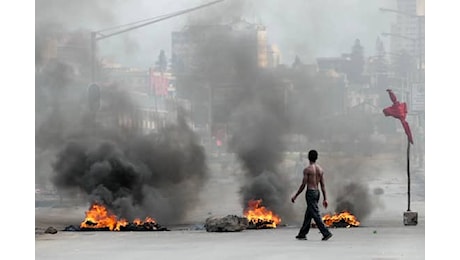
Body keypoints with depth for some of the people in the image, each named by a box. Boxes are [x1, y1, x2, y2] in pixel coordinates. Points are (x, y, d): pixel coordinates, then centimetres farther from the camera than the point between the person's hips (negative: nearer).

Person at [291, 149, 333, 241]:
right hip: (317, 192, 8)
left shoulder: (307, 170, -12)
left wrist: (295, 196, -3)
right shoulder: (320, 169, 7)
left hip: (310, 192, -8)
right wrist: (325, 199, 9)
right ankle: (302, 234, 23)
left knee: (315, 214, -7)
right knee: (308, 214, 16)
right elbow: (323, 185, 7)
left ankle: (326, 233, -15)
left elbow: (303, 185, -12)